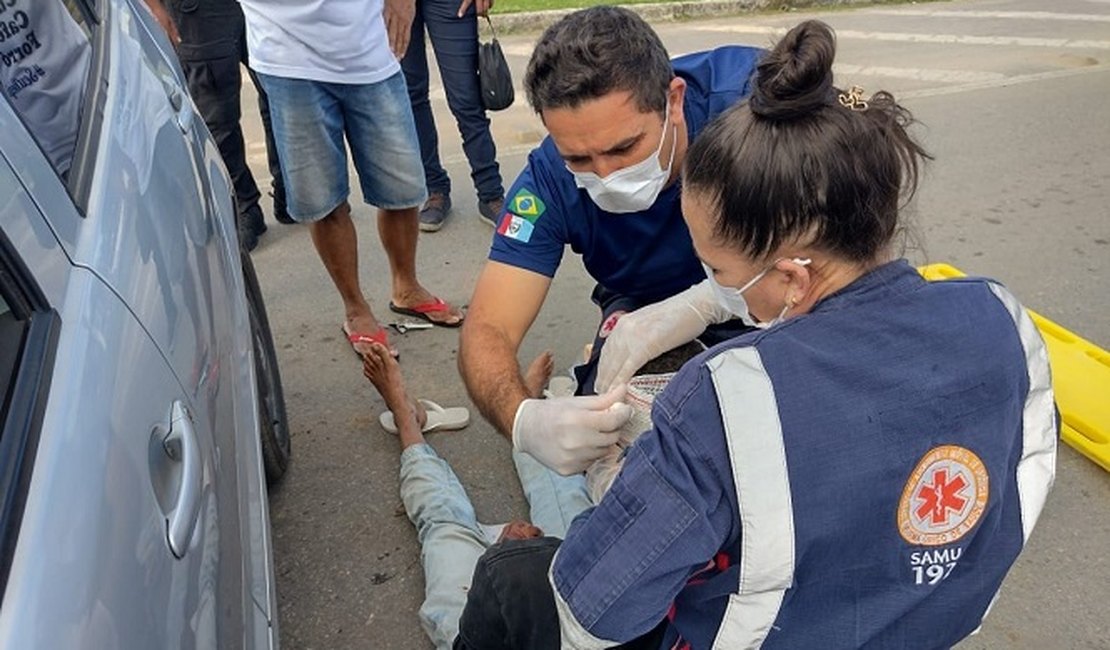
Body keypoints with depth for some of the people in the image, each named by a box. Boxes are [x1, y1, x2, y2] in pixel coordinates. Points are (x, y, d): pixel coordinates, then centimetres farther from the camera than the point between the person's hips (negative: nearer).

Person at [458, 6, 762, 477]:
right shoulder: (551, 181, -23)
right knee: (595, 434, -22)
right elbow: (487, 330, -24)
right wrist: (524, 420, -47)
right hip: (645, 301, 1)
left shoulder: (749, 92, -30)